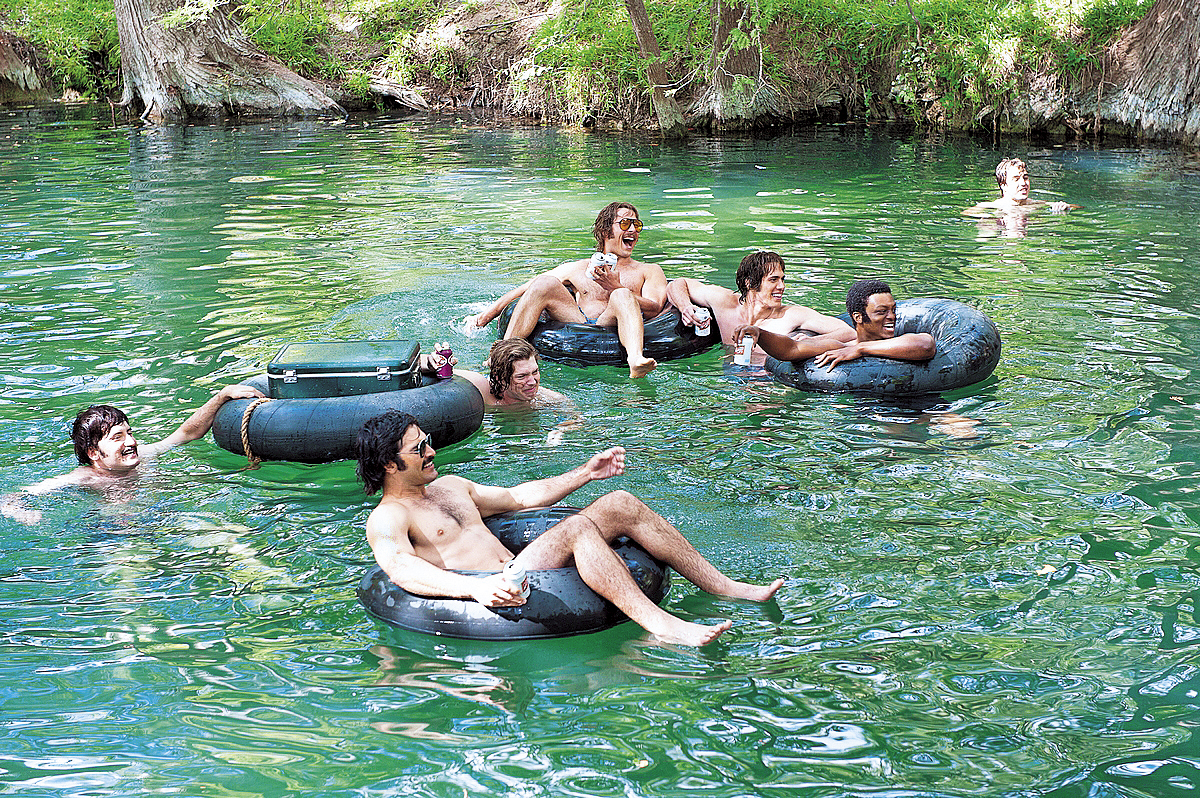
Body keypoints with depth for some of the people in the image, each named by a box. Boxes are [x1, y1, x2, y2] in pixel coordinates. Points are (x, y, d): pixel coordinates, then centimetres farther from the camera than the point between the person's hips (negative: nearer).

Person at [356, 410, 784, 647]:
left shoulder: (448, 486, 24)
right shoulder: (386, 519, -5)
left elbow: (518, 496, 31)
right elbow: (400, 568, -26)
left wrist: (585, 473, 25)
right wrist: (476, 587, -44)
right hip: (504, 594, -9)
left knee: (620, 504, -2)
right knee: (577, 528, -32)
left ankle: (727, 586, -4)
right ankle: (662, 626, -42)